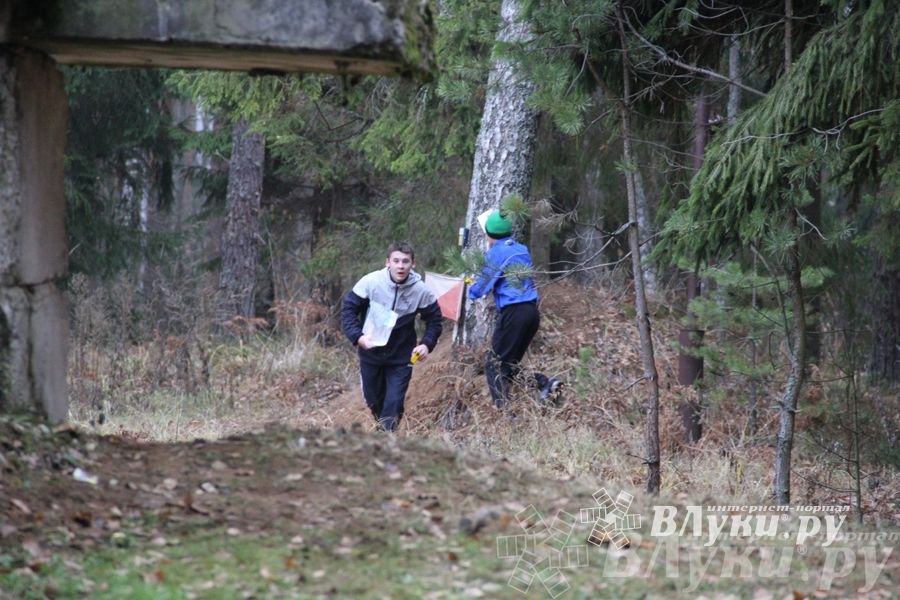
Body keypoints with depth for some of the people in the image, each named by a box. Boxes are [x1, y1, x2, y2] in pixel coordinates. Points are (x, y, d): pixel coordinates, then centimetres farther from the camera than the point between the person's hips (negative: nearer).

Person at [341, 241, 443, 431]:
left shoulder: (421, 291, -14)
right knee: (373, 400, 16)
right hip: (370, 352, 1)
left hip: (401, 357, -1)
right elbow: (348, 308, -8)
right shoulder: (371, 282, -17)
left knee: (394, 403, -10)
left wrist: (427, 344, -13)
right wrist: (357, 336, -21)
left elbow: (434, 319, 3)